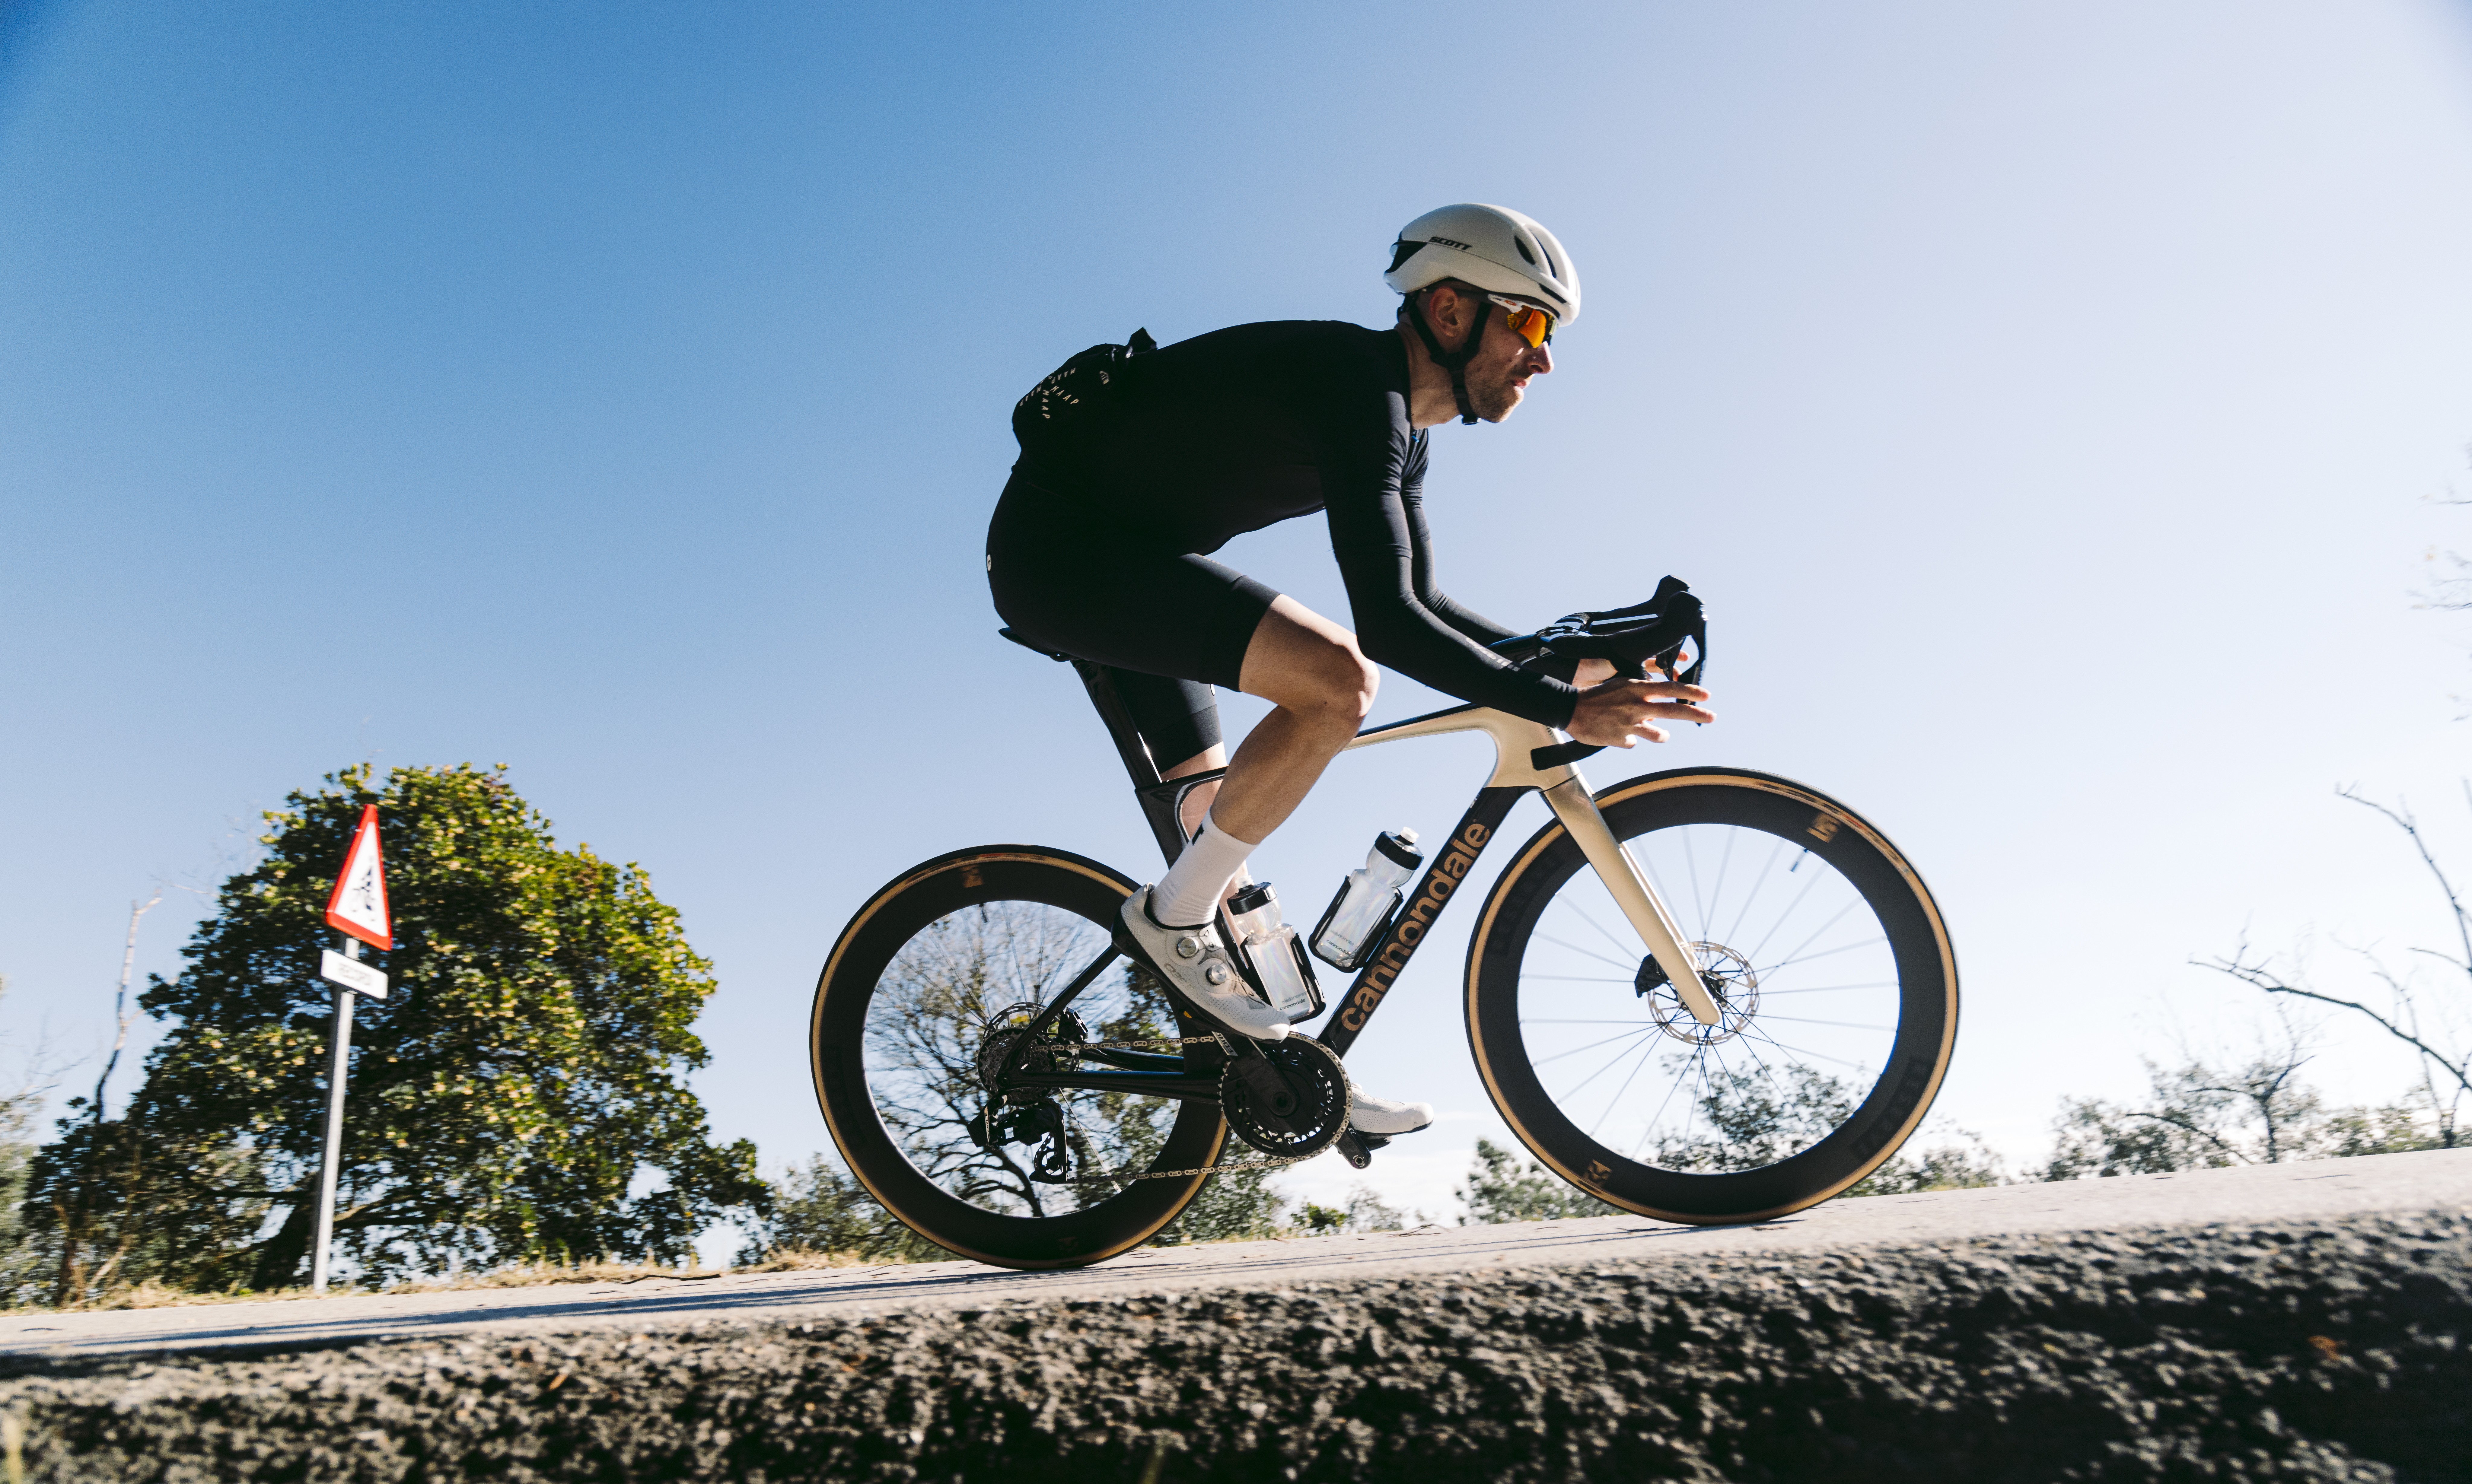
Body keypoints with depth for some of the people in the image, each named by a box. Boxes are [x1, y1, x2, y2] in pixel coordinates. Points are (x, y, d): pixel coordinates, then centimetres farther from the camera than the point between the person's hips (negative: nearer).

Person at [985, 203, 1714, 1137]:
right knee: (1337, 679, -26)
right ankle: (1171, 918, -10)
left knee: (1219, 812, 12)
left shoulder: (1406, 426, 9)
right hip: (1058, 539, -10)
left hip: (1113, 551, 10)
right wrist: (1565, 709, -27)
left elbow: (1418, 605, 16)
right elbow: (1387, 624, -30)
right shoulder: (1355, 381, -23)